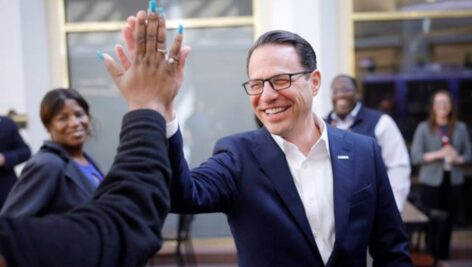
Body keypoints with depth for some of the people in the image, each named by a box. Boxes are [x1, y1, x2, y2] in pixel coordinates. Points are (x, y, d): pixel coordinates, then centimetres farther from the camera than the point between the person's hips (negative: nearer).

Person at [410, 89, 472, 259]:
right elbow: (415, 157, -5)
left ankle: (443, 257, 18)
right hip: (431, 183, -2)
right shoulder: (424, 128, 0)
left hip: (453, 182, 3)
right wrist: (438, 154, -17)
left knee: (448, 222, 5)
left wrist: (458, 159, -10)